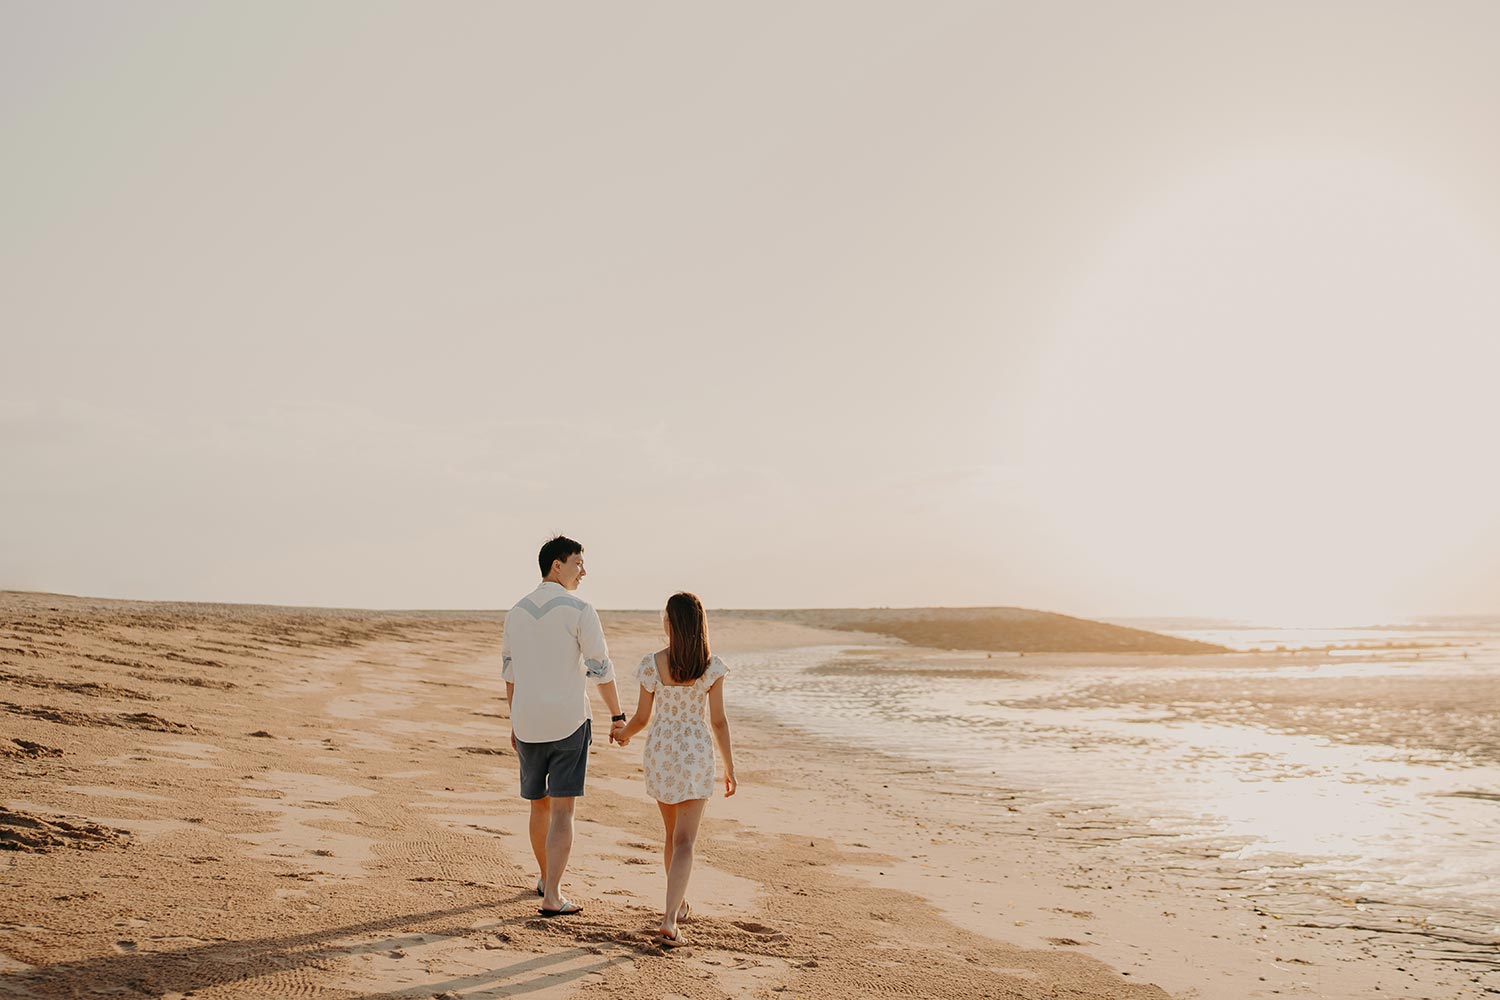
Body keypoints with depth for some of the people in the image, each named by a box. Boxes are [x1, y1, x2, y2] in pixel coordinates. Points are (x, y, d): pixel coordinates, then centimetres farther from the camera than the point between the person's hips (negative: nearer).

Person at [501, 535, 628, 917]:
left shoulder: (517, 611, 8)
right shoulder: (579, 611, -10)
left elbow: (509, 672, 14)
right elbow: (601, 670, -11)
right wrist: (618, 717, 0)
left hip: (527, 724, 6)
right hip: (569, 723, -5)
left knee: (539, 804, 20)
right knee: (562, 810, -2)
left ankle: (546, 878, 36)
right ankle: (552, 897, -6)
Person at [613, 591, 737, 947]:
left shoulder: (653, 664, -8)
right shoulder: (712, 666, -8)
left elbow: (642, 717, -1)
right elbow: (719, 720, -6)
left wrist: (623, 734, 21)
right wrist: (730, 767, 3)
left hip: (660, 748, 2)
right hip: (695, 752, -2)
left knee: (672, 832, 22)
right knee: (685, 841, -3)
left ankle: (678, 903, 37)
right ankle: (669, 921, -16)